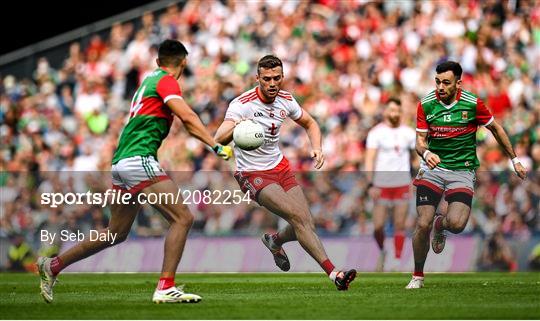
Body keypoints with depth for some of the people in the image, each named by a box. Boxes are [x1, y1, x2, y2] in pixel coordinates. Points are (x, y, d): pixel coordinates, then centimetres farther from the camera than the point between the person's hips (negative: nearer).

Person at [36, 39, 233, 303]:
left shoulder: (150, 79, 21)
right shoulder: (166, 81, -6)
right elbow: (188, 118, -20)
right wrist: (216, 146, -23)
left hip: (121, 162, 10)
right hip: (138, 159, -10)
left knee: (117, 233, 18)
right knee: (182, 218, -12)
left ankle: (52, 266, 25)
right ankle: (165, 288, -19)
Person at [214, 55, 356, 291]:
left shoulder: (286, 100, -2)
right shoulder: (242, 104, -20)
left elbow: (310, 124, 16)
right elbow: (218, 140, -32)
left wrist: (317, 148, -4)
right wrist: (234, 128, -54)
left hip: (280, 167, 6)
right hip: (253, 174, -6)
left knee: (306, 225, -4)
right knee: (298, 216, -25)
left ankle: (275, 241, 31)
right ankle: (333, 273, -28)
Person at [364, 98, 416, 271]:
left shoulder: (408, 132, 6)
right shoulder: (376, 132, -3)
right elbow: (369, 159, -7)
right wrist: (370, 184, -16)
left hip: (402, 184, 2)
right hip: (381, 184, -2)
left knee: (400, 225, -1)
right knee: (378, 226, -4)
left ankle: (398, 260, 6)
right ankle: (382, 252, 22)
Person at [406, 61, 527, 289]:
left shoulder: (473, 104, -9)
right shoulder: (425, 104, -5)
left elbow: (496, 129, 7)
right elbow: (420, 140, -2)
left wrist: (515, 160, 13)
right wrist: (426, 153, -26)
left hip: (462, 170, -1)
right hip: (433, 168, 1)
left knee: (456, 224, -22)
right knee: (423, 225, -12)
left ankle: (441, 224, 18)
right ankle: (417, 276, 9)